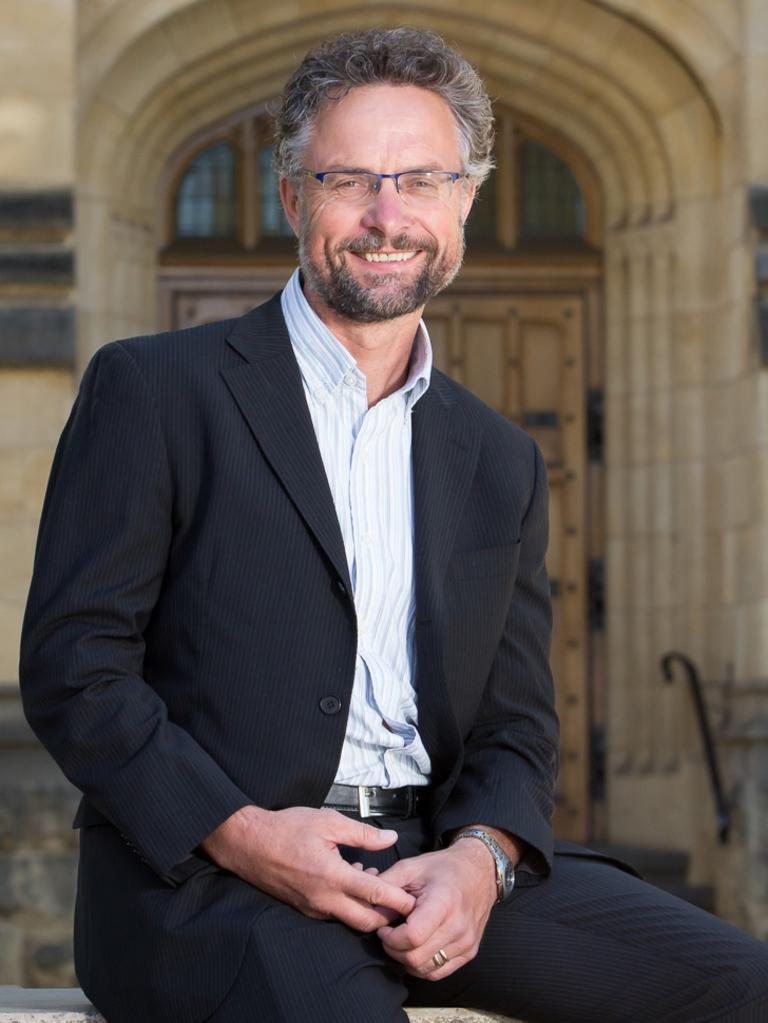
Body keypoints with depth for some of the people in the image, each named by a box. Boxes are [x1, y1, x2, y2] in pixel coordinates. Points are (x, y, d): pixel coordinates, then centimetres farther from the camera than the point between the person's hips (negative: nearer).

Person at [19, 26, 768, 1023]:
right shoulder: (155, 389, 3)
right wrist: (240, 830, -16)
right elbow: (71, 663, -2)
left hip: (435, 862, 5)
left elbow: (516, 724, 14)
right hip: (203, 872, -5)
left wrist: (482, 857, -9)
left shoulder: (501, 464, 18)